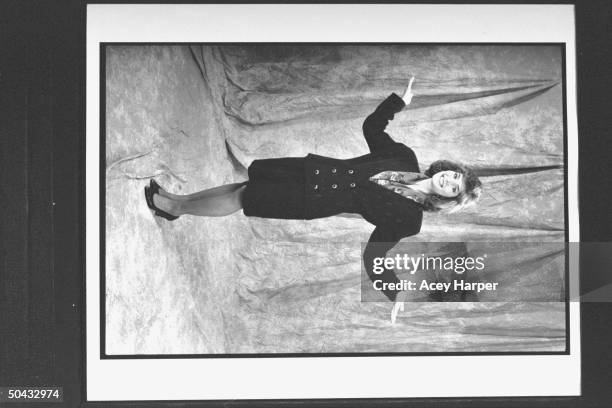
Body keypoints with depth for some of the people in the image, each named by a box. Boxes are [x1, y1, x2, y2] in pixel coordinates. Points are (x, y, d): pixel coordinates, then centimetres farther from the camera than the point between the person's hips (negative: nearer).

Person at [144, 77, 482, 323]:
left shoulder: (409, 219, -11)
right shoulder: (406, 158, 0)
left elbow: (374, 255, -12)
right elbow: (371, 126, 10)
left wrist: (396, 294, -24)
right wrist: (400, 102, -3)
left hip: (314, 201, -4)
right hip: (316, 169, 4)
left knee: (241, 198, -1)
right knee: (246, 184, 6)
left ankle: (172, 207, 20)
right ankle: (175, 202, 27)